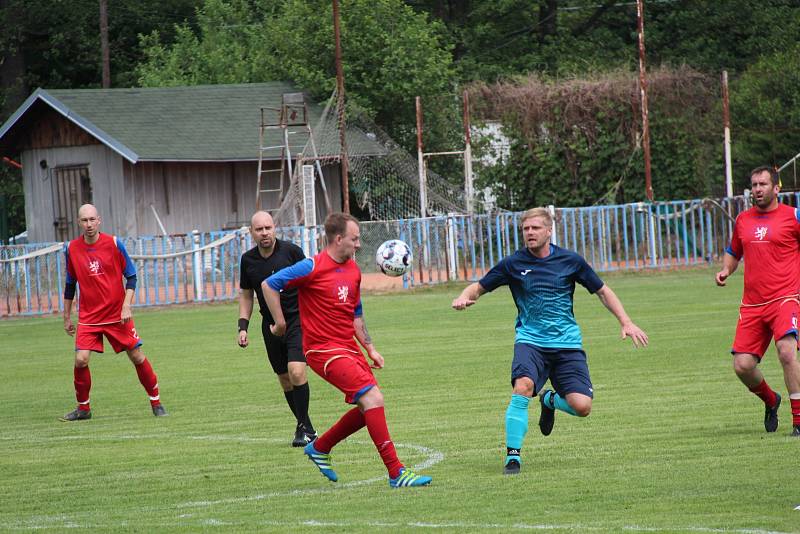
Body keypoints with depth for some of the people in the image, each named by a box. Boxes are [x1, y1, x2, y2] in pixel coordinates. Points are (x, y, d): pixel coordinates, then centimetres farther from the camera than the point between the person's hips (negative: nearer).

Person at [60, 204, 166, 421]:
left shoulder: (114, 243, -5)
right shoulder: (72, 249, 1)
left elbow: (131, 276, -1)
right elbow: (70, 285, 12)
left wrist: (126, 305, -13)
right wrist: (67, 317, 14)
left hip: (118, 314, -1)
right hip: (88, 317, 1)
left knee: (137, 357, 0)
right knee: (80, 360, -12)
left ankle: (156, 403, 15)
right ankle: (83, 408, 5)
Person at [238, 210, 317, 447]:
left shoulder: (291, 251, -8)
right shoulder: (248, 260, 3)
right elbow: (245, 295, 15)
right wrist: (243, 326, 7)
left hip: (297, 319, -4)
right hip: (270, 325, 5)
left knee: (296, 371, -19)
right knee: (284, 379, 7)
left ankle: (304, 428, -8)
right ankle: (305, 427, 20)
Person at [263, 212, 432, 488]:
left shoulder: (353, 270, 13)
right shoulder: (314, 267, -12)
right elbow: (269, 284, -10)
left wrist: (370, 348, 18)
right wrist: (280, 323, -8)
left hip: (350, 349, 9)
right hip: (324, 349, -9)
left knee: (368, 407, 10)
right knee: (373, 398, -19)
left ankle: (319, 448, 29)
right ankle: (396, 473, -18)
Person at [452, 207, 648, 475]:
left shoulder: (569, 260, 1)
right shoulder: (513, 264, 0)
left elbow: (602, 291, 12)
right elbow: (479, 287, 8)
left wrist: (626, 322, 3)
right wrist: (464, 297, -15)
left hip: (567, 343, 1)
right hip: (530, 340, -1)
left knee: (581, 406, -13)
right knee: (522, 387, -31)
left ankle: (550, 401, 24)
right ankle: (513, 456, -20)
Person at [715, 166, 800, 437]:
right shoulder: (743, 220, 16)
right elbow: (733, 252, 31)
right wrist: (726, 270, 10)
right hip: (751, 304, 5)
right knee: (742, 366, -3)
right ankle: (770, 400, 29)